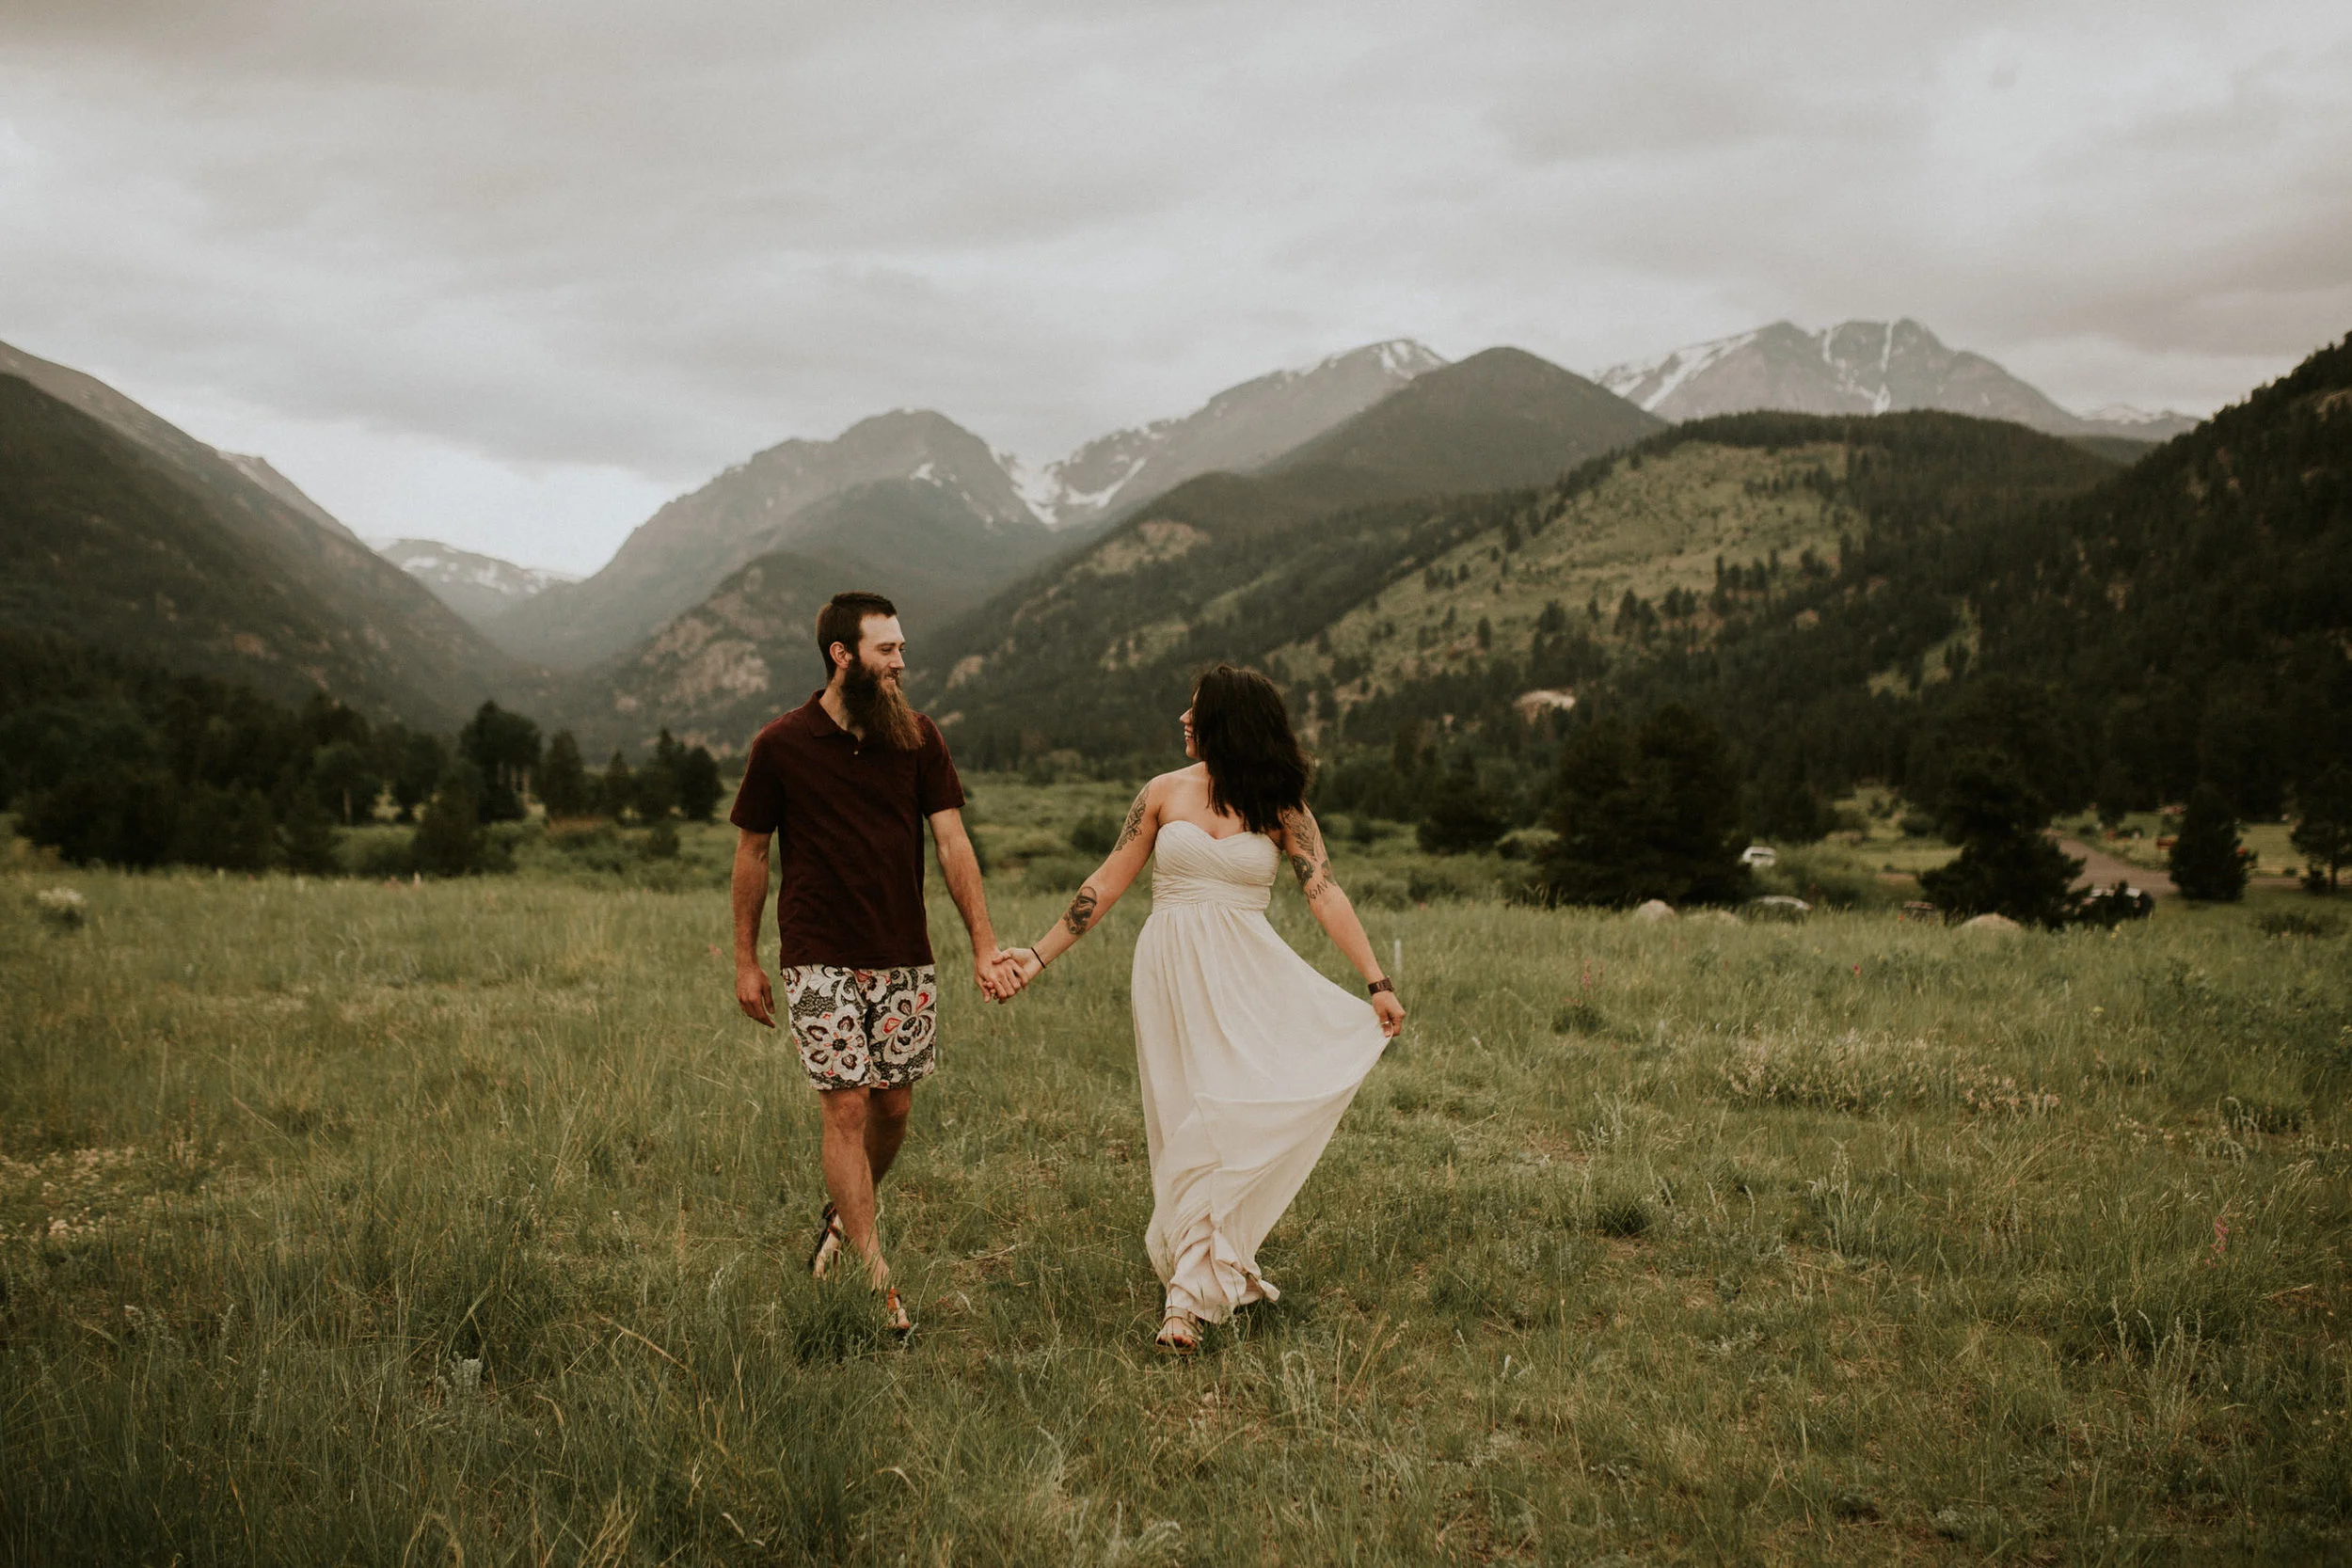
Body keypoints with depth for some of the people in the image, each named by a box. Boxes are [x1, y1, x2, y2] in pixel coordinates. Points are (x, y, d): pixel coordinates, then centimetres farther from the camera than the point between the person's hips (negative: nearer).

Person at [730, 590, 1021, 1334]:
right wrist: (745, 960, 4)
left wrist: (985, 944, -8)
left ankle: (842, 1215, 37)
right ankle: (874, 1279, 1)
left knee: (893, 1110, 10)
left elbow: (952, 842, -1)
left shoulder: (917, 737, 2)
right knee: (847, 1110, -5)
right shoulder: (782, 745, -4)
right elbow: (751, 852, 4)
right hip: (821, 962, -3)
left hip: (905, 960, 3)